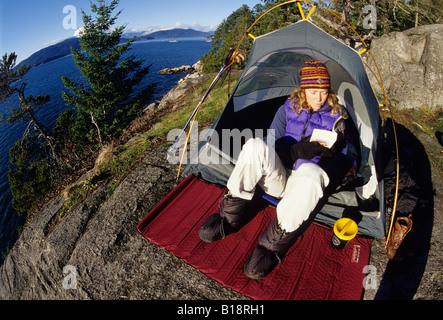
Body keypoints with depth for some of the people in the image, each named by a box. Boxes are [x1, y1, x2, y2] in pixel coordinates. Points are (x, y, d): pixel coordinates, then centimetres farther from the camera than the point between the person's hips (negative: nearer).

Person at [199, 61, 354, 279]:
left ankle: (276, 241, -25)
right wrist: (298, 150, -15)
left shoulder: (335, 117, 10)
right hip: (277, 177, 1)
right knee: (255, 145, -29)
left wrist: (333, 150, -12)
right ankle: (230, 216, -20)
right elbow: (271, 145, 1)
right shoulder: (288, 109, 10)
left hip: (304, 182, 0)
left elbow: (338, 162, 12)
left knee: (311, 172, -39)